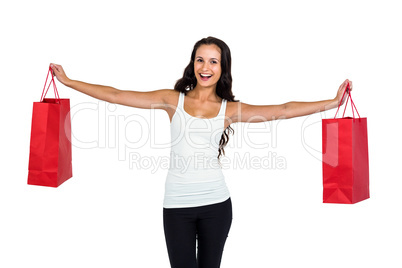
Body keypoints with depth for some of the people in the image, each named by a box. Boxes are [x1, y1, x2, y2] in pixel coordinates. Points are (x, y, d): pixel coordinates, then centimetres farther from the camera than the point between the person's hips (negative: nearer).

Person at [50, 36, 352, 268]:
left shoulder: (230, 109, 4)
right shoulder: (173, 99, 4)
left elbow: (282, 110, -1)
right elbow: (116, 95, 4)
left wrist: (333, 102, -6)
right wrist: (68, 81, 5)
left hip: (215, 202, 1)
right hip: (177, 203, 0)